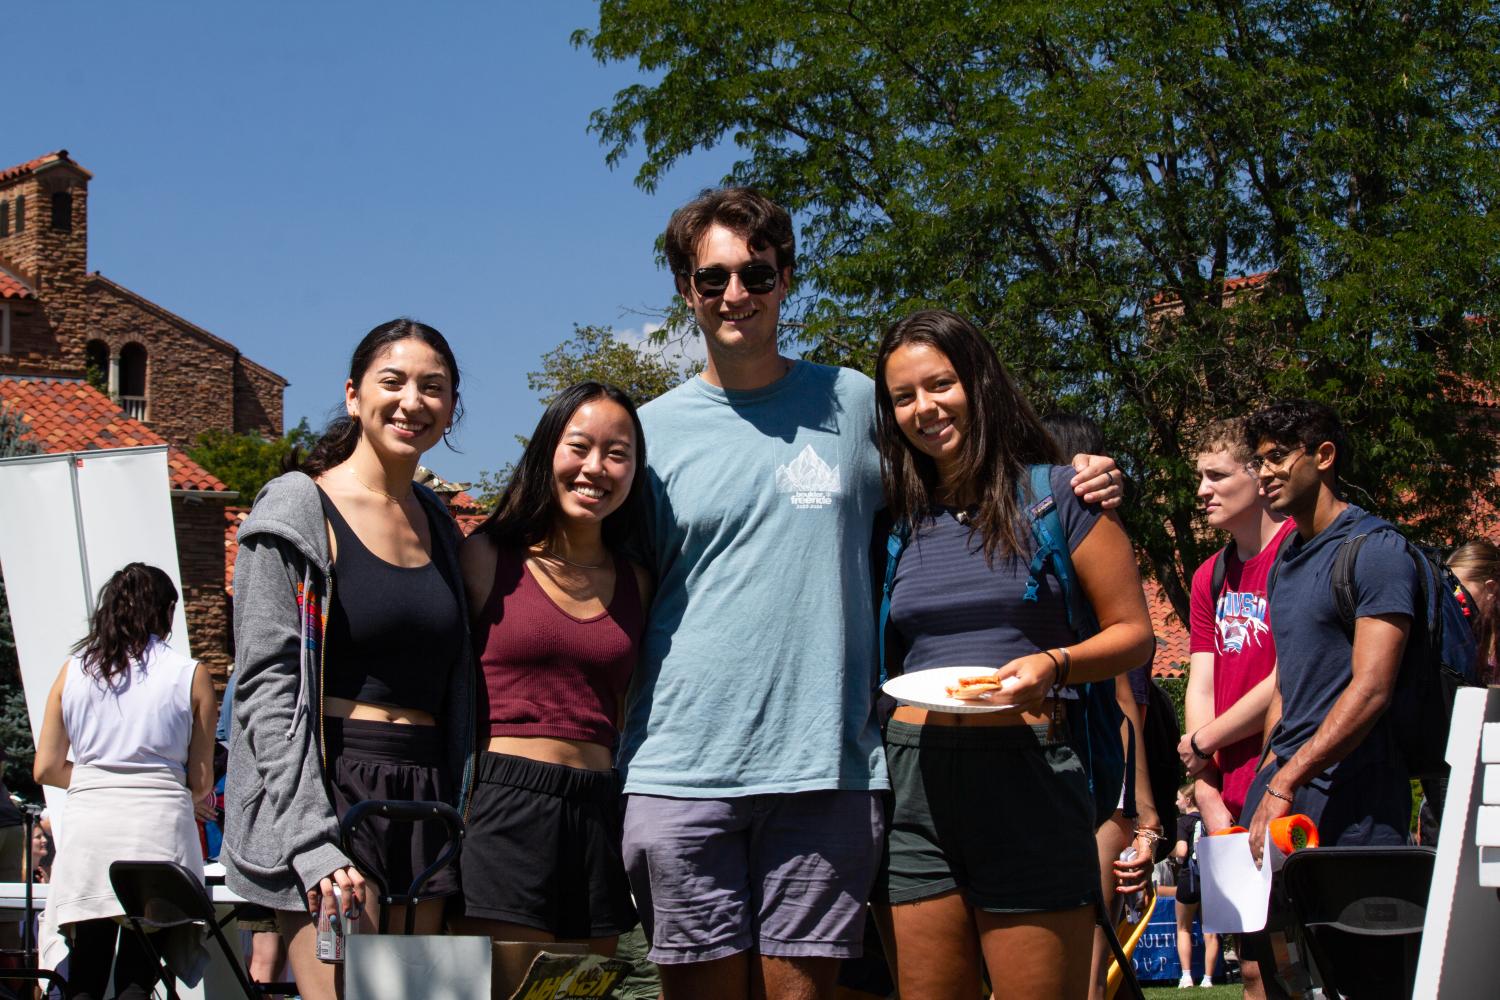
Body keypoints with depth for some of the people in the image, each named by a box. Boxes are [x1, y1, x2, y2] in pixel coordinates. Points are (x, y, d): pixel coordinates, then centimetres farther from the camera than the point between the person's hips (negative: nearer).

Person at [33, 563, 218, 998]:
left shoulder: (73, 670, 8)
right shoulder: (190, 674, 2)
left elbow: (46, 769, 8)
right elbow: (201, 782, 4)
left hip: (87, 826, 2)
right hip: (160, 827, -2)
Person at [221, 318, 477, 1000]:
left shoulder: (436, 524, 16)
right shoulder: (299, 509, -2)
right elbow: (266, 686, -9)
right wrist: (313, 844, -18)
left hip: (424, 805, 6)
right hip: (327, 793, -6)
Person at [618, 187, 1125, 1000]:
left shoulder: (853, 404, 9)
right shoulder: (650, 430, 8)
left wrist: (1071, 483, 3)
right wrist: (607, 741, 6)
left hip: (824, 771, 0)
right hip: (680, 772, 0)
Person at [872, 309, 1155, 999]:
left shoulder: (1056, 494, 1)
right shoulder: (899, 519, 13)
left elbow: (1133, 632, 1)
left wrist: (1054, 664, -17)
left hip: (1028, 774, -4)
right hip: (916, 780, 4)